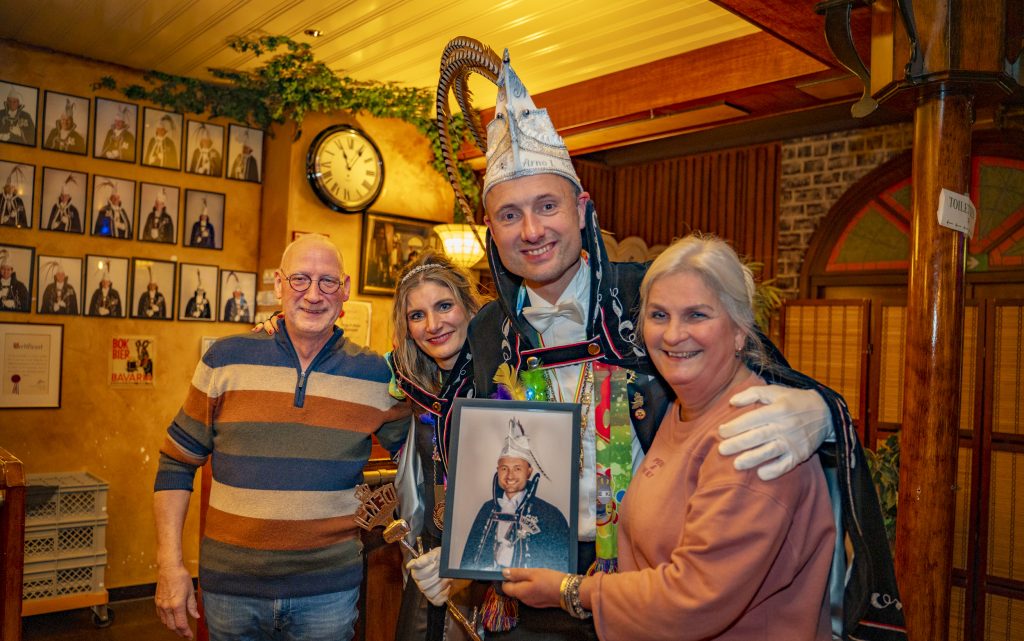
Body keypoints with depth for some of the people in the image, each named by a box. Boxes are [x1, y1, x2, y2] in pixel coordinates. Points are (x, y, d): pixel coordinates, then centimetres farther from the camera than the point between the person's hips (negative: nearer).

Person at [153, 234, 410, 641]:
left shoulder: (376, 377, -4)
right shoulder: (225, 360, -4)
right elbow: (177, 461, 2)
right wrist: (169, 563, -2)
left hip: (328, 589, 0)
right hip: (229, 583, 1)